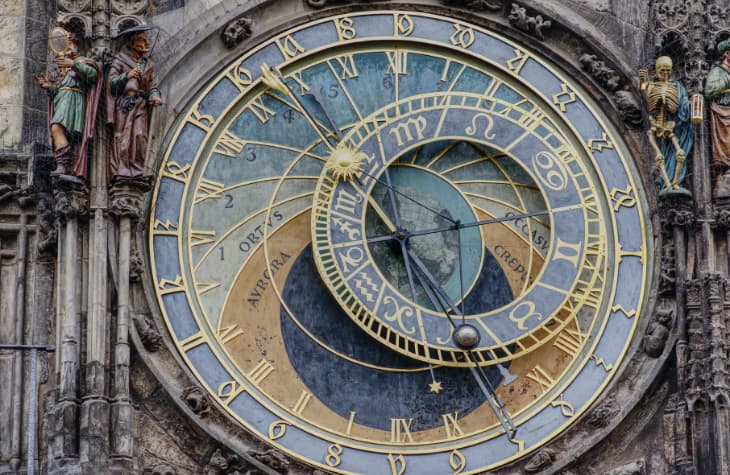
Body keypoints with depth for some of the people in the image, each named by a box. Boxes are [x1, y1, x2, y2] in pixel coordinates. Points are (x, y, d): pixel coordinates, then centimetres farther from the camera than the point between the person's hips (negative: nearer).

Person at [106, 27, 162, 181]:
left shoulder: (148, 64, 19)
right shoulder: (120, 60, 5)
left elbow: (152, 86, 14)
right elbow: (112, 82, -5)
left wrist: (155, 96, -7)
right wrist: (126, 76, -21)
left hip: (140, 105, 4)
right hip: (123, 103, -4)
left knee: (140, 136, -11)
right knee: (121, 136, -11)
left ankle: (137, 171, -11)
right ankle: (119, 171, -14)